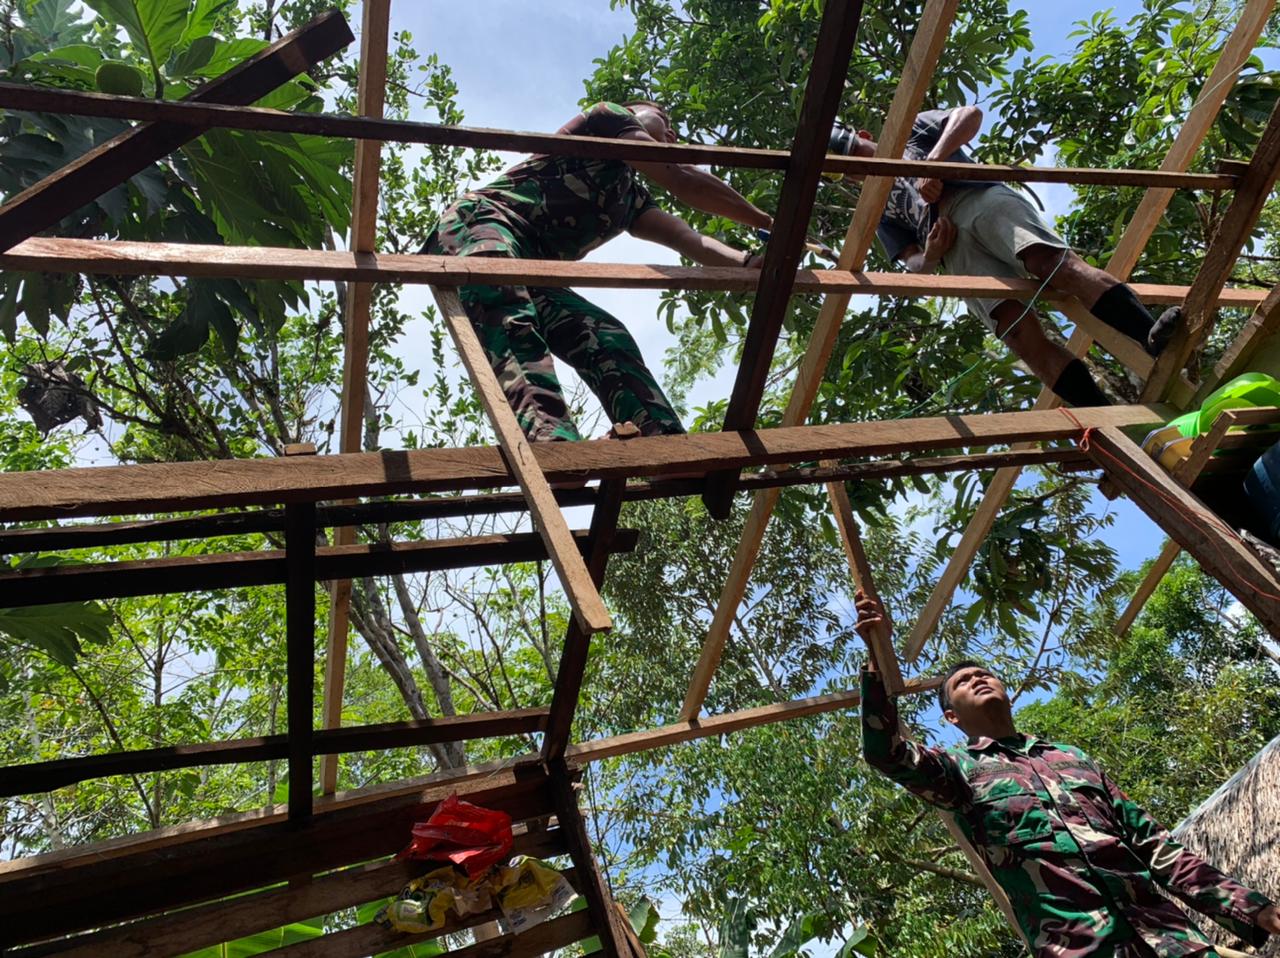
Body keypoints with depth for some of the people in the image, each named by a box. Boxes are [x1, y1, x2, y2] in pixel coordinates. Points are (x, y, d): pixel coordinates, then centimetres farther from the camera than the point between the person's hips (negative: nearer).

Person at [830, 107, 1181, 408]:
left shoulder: (913, 130, 31)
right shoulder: (881, 210, 34)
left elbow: (970, 114, 13)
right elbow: (913, 263, 21)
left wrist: (933, 160, -2)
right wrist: (930, 254, -3)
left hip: (979, 200, 0)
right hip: (953, 248, 1)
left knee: (1058, 264, -30)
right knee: (1021, 334, -24)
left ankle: (1151, 335, -43)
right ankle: (1111, 420, -34)